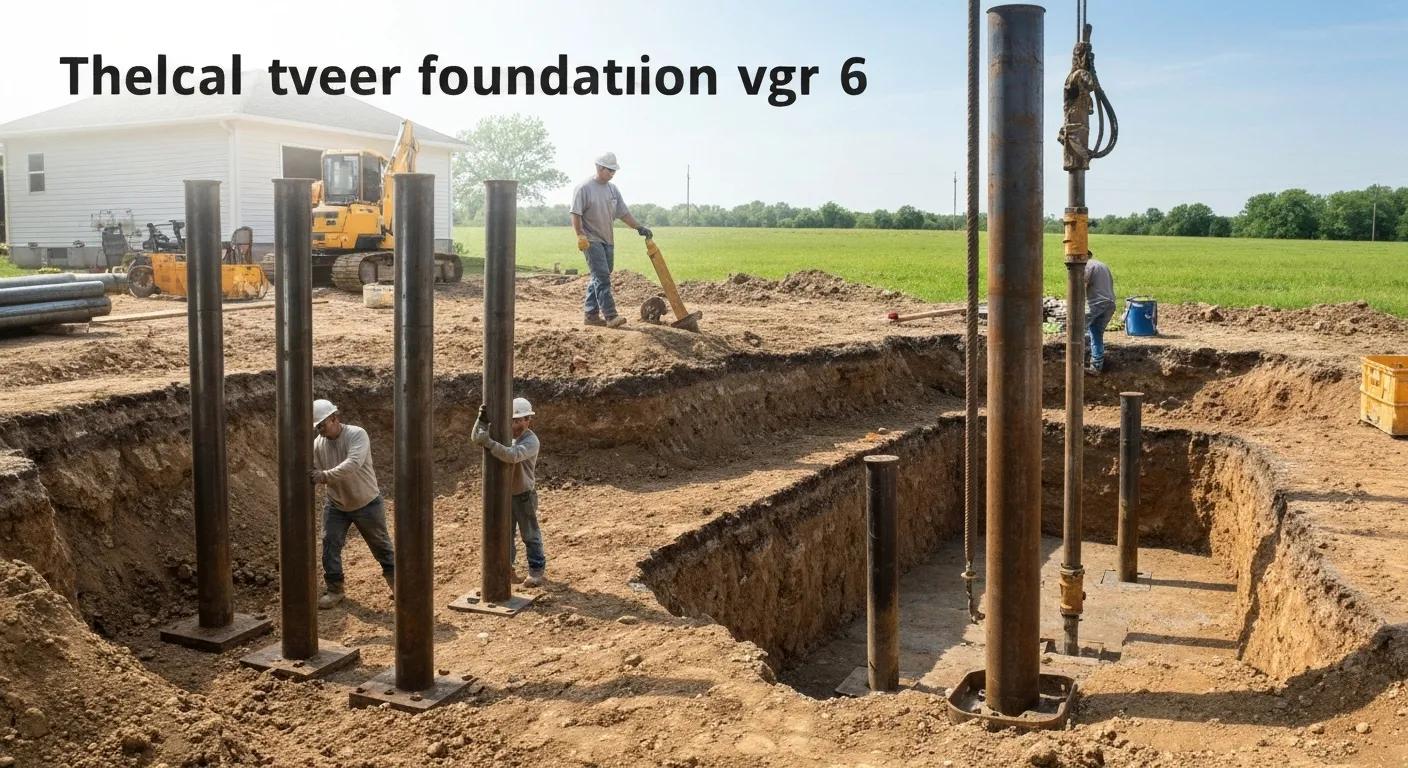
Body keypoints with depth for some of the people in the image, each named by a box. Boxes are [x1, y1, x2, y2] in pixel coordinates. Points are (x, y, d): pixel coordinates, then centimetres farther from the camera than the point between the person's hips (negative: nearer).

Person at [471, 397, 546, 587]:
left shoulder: (531, 441, -22)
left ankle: (537, 572, 18)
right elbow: (477, 438, -12)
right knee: (504, 534, 17)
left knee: (531, 536, 6)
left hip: (524, 495, -6)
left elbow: (513, 455, -40)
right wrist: (482, 420, -30)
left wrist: (490, 444, -47)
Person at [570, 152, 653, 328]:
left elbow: (623, 213, 15)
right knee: (602, 277, -13)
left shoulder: (612, 189, 12)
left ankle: (591, 314, 15)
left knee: (598, 278, 9)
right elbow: (576, 214, -12)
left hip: (607, 241, 8)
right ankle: (610, 316, -17)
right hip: (592, 240, -8)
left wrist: (639, 227, 8)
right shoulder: (584, 188, -9)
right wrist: (581, 236, -18)